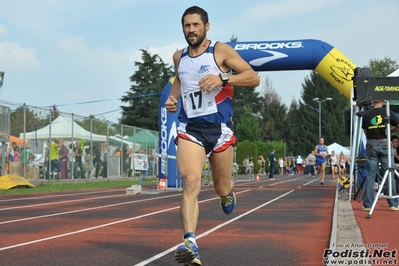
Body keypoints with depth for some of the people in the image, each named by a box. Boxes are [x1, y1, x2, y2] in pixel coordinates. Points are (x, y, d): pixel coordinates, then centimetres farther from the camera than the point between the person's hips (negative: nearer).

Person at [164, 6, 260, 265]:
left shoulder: (221, 50, -4)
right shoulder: (179, 57, 10)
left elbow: (254, 78, -8)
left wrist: (222, 79, -22)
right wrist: (172, 97, 11)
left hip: (220, 127, -2)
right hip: (190, 129, 2)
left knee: (222, 189, 11)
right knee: (191, 183, -20)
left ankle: (228, 191, 51)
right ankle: (190, 244, -30)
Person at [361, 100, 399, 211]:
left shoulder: (366, 115, 1)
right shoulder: (388, 113, -2)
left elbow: (365, 132, 8)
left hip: (371, 145, 1)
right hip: (385, 144, -1)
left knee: (370, 176, 4)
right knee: (389, 175, 4)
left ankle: (367, 204, 4)